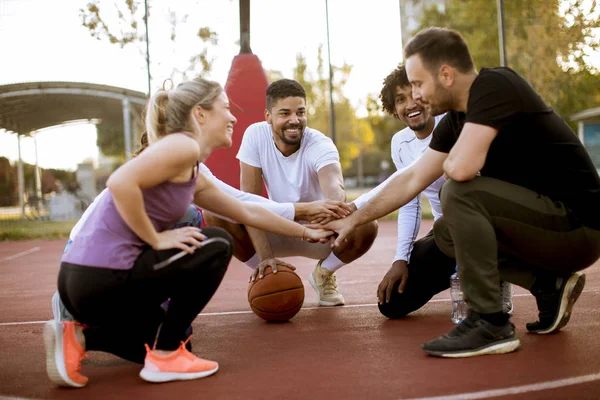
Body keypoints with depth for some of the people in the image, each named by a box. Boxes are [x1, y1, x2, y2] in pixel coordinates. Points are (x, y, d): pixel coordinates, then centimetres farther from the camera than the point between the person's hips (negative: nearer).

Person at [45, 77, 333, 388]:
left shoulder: (193, 175, 19)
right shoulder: (184, 146, -11)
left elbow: (248, 212, 29)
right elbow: (120, 182, -27)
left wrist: (305, 232, 36)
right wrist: (156, 239, -16)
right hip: (102, 277, -10)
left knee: (169, 339, 27)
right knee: (216, 246, 0)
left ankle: (80, 337, 11)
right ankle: (165, 357, 2)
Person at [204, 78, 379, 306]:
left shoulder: (320, 145, -24)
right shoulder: (255, 135, -18)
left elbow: (334, 185, -46)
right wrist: (265, 256, -33)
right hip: (276, 231, 1)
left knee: (366, 227, -32)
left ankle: (324, 274, 2)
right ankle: (265, 273, 0)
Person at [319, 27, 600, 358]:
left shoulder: (495, 86, -19)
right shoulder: (456, 119, 6)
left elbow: (461, 168, -31)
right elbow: (412, 180, 14)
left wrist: (450, 160, -7)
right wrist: (354, 220, 16)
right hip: (550, 222, 9)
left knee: (460, 195, -24)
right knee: (446, 232, 14)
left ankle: (489, 324, -14)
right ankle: (550, 285, 8)